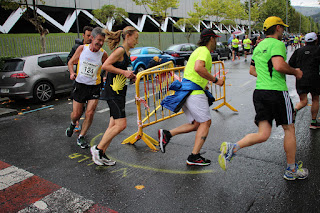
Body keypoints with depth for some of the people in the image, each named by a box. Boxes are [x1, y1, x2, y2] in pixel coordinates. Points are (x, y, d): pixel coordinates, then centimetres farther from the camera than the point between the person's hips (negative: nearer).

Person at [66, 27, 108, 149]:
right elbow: (71, 62, 7)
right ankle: (72, 124, 45)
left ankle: (81, 137, 14)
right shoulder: (82, 48, -5)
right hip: (80, 85, 1)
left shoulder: (103, 54, -7)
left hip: (94, 87, 0)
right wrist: (72, 73, -12)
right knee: (76, 114, 6)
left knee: (90, 113, -8)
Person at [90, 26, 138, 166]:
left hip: (120, 92, 10)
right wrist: (124, 72, -19)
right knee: (121, 124, -11)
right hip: (113, 92, -10)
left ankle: (101, 155, 18)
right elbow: (105, 66, -20)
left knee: (114, 125, 10)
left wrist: (130, 76, 11)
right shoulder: (120, 50, -11)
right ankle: (97, 149, 3)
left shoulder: (127, 53, 18)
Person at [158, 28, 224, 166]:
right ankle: (194, 157, -1)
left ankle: (166, 134, 7)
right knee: (205, 122, -3)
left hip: (186, 91, 10)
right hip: (194, 91, -10)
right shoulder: (204, 51, -7)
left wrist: (204, 85, 32)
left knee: (196, 124, 11)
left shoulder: (198, 51, 26)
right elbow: (198, 68, -27)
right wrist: (215, 80, -17)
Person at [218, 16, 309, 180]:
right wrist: (295, 72, -7)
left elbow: (252, 70, 25)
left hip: (259, 92, 7)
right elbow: (279, 65, -24)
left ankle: (232, 148, -16)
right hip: (277, 92, -7)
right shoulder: (277, 44, -8)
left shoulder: (258, 47, 18)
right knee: (289, 129, 12)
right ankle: (292, 170, 24)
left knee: (263, 134, 5)